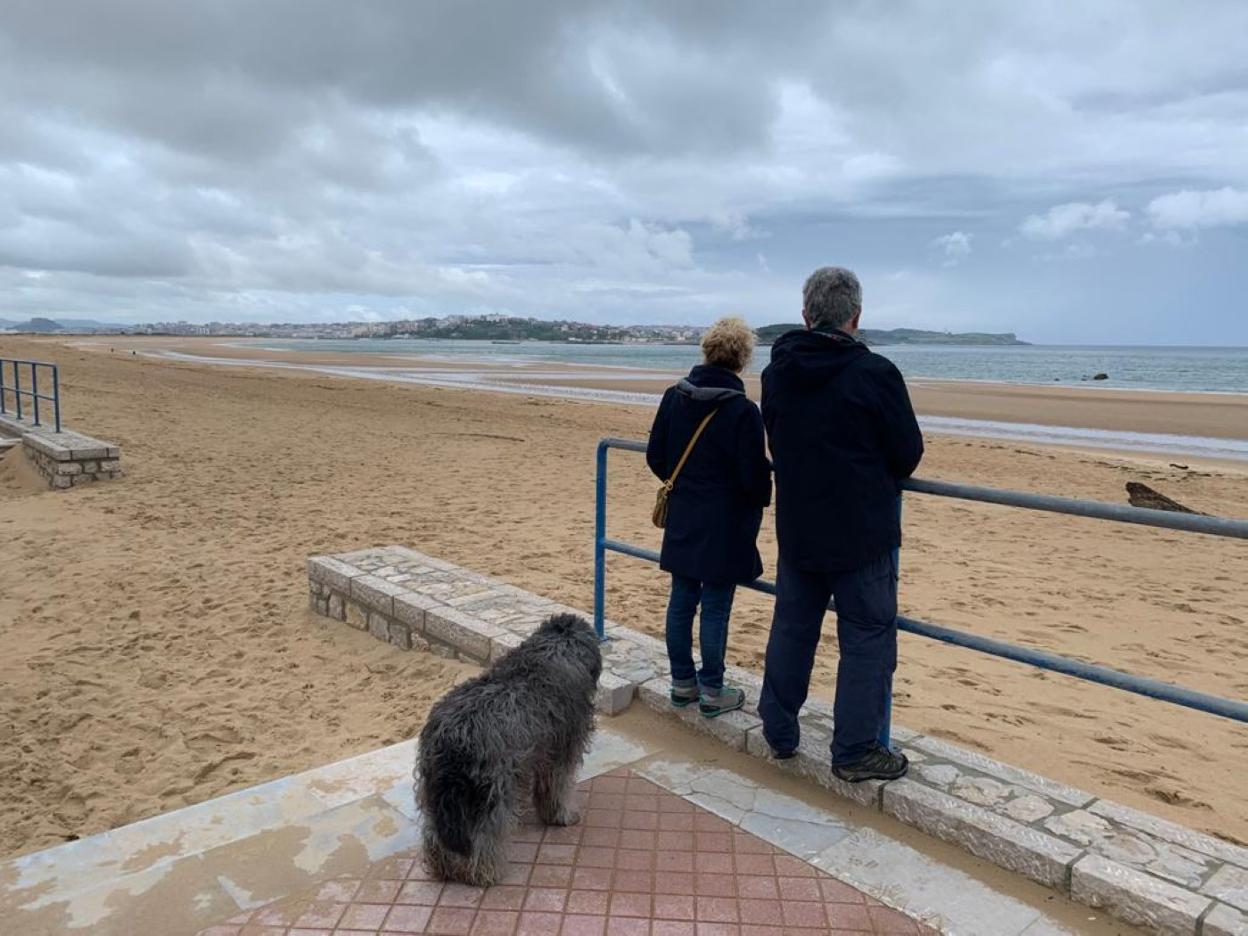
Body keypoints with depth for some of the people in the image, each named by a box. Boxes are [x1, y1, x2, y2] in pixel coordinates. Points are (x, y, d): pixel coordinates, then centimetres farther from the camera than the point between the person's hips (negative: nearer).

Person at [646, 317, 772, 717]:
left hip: (682, 520, 5)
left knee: (682, 600, 14)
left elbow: (655, 456, 4)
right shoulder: (742, 410, -17)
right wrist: (763, 498, 8)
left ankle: (682, 682, 25)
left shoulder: (674, 397, -2)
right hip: (725, 525, -5)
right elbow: (754, 474, -15)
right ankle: (712, 692, 15)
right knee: (716, 608, 4)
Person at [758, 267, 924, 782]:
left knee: (792, 627, 17)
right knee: (867, 637, 6)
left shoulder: (776, 372, 1)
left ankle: (779, 730, 28)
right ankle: (854, 751, 13)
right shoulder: (875, 373, -17)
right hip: (863, 531, -5)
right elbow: (909, 453, -8)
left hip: (796, 528, 6)